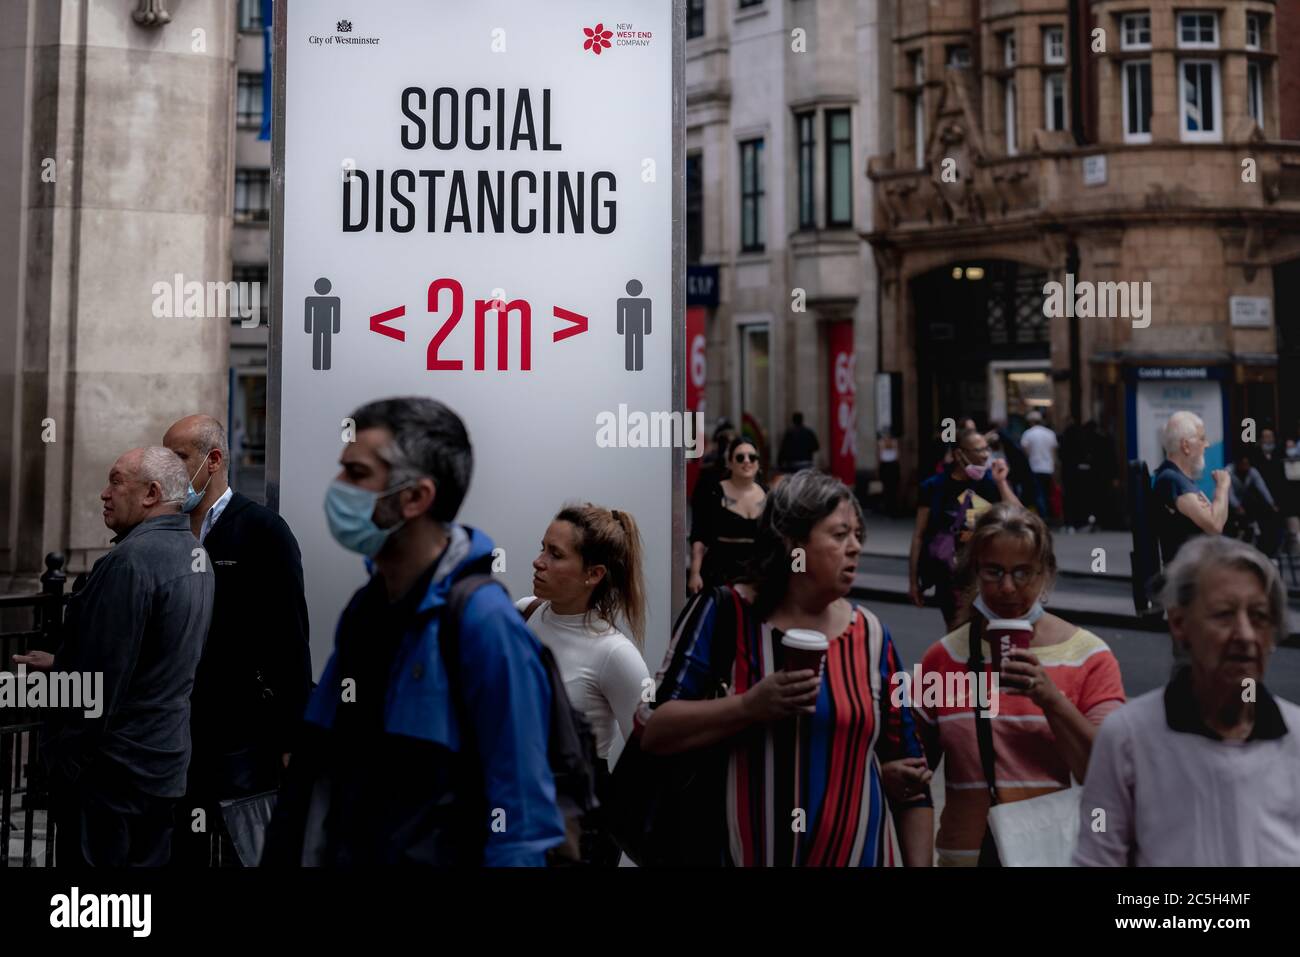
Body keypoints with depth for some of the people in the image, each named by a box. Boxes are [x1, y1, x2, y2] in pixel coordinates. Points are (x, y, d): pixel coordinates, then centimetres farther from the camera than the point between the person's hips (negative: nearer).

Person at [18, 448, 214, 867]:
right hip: (166, 758, 9)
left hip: (111, 770, -9)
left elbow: (99, 681, -21)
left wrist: (64, 766, -13)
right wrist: (61, 662, 18)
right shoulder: (194, 553, 8)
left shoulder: (130, 560, -21)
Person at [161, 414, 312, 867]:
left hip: (242, 740, -5)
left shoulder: (263, 529, -8)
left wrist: (291, 741, -12)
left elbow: (290, 641, -10)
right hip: (174, 737, 6)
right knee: (180, 853, 13)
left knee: (245, 854, 4)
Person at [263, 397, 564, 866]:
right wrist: (281, 853, 11)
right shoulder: (364, 607, 4)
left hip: (436, 854, -7)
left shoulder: (484, 621, -20)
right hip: (344, 852, 7)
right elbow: (318, 772, 12)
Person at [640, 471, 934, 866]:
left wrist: (919, 863, 5)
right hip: (742, 855, -3)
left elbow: (906, 763, 9)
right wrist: (749, 707, -24)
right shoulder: (724, 613, -9)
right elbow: (651, 728, -13)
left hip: (859, 855, 4)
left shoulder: (870, 634, 3)